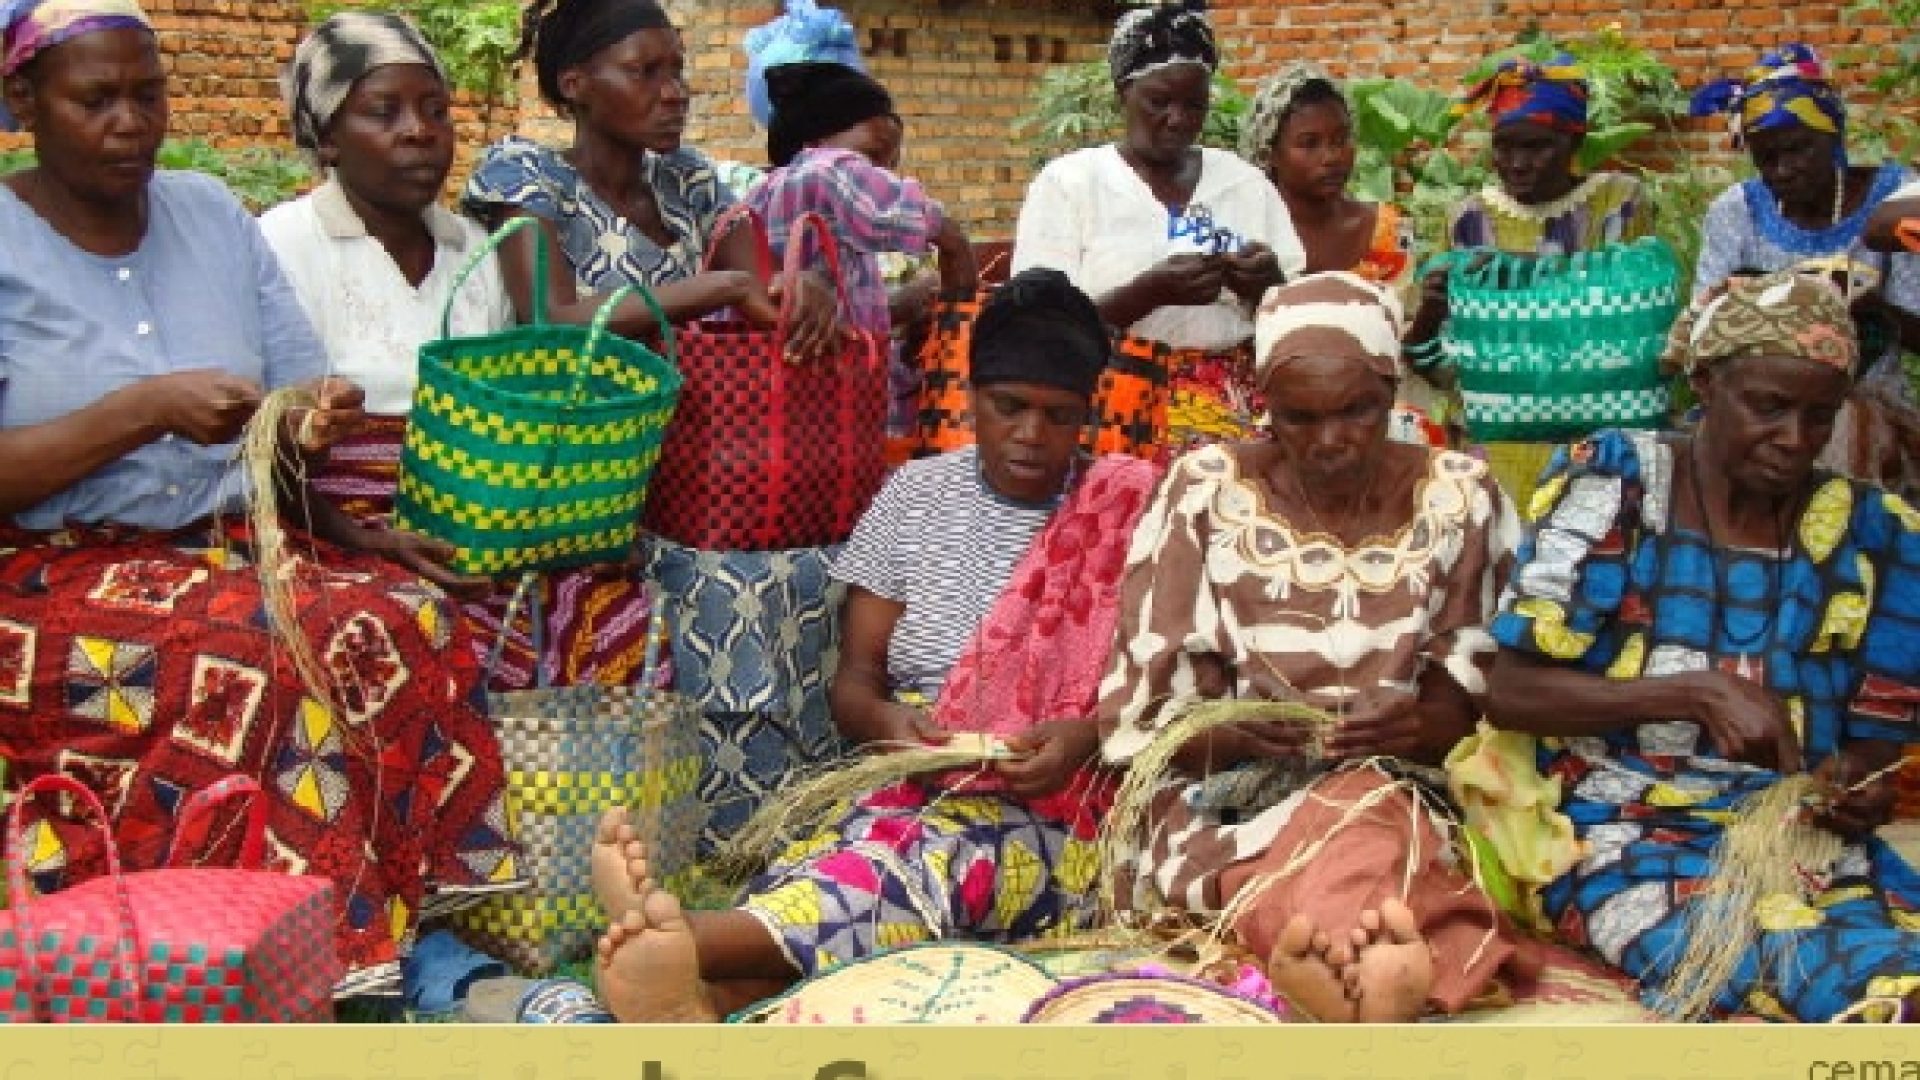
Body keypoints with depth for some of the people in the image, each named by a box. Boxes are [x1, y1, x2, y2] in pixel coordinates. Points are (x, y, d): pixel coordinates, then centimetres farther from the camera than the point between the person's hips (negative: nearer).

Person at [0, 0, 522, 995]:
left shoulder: (212, 215, 10)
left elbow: (303, 393, 8)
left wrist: (320, 421, -16)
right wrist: (143, 411, -23)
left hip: (243, 547, 5)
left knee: (412, 623, -25)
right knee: (272, 664, -33)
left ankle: (417, 911, -14)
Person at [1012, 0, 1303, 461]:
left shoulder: (1247, 183, 10)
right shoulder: (1067, 183, 0)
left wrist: (1269, 286, -10)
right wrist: (1149, 293, -20)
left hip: (1233, 414, 3)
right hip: (1115, 419, -3)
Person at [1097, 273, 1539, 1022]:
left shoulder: (1459, 501, 5)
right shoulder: (1205, 494, 1)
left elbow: (1492, 700, 5)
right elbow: (1143, 716, 0)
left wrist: (1426, 725, -18)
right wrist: (1235, 733, -22)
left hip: (1402, 789, 1)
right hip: (1227, 799, -1)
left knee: (1367, 816, -38)